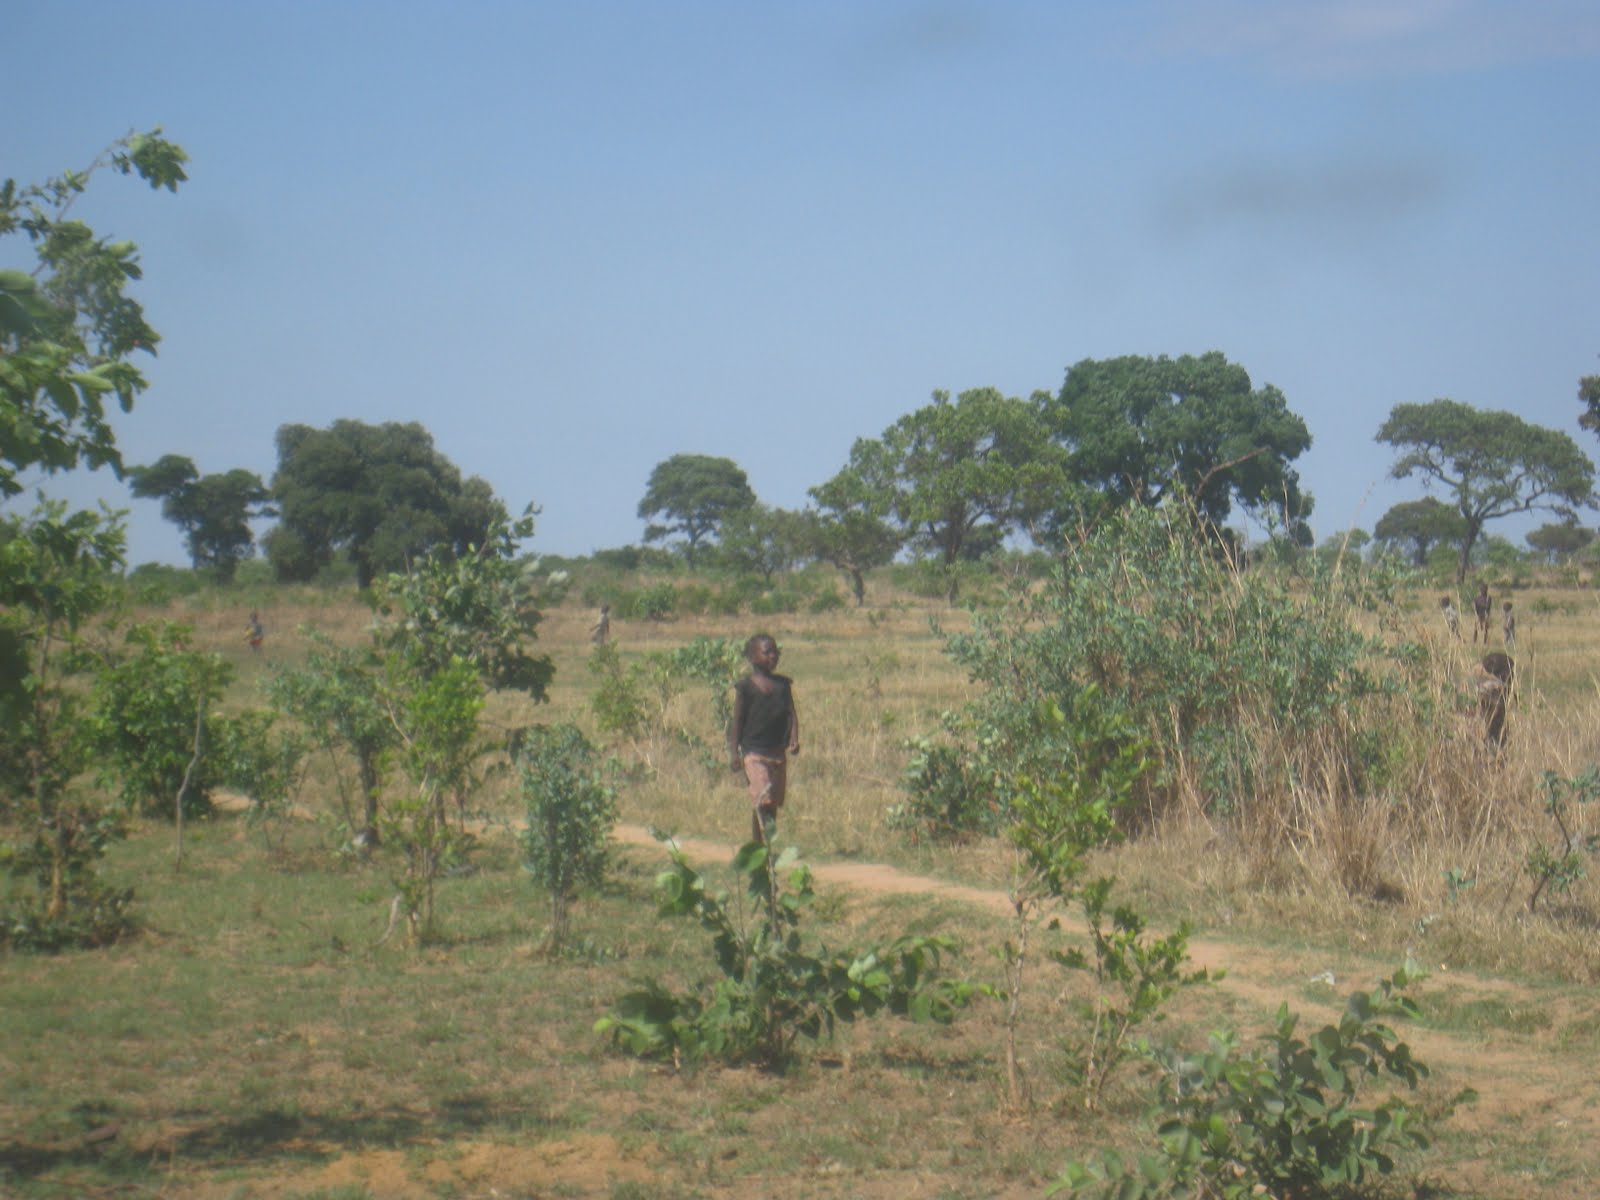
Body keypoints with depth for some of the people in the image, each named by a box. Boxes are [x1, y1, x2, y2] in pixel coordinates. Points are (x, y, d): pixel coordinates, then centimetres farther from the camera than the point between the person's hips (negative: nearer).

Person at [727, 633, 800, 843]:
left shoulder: (783, 684, 9)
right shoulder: (745, 687, -4)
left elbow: (791, 713, 5)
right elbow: (737, 720, -3)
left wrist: (794, 739, -11)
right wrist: (734, 752, -7)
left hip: (778, 752, 5)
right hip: (754, 752, -5)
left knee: (774, 803, 10)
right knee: (762, 799, -16)